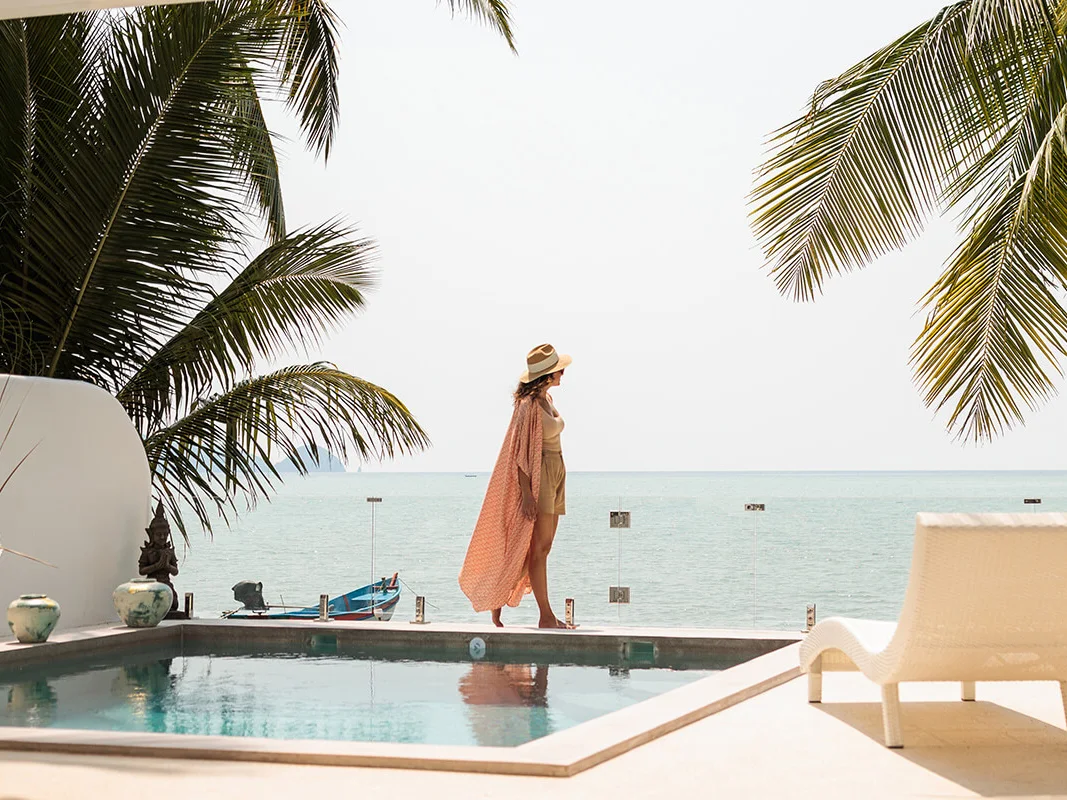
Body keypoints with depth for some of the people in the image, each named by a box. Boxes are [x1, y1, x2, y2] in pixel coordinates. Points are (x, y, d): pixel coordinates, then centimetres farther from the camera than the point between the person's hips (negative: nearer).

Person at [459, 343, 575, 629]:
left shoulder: (547, 399, 14)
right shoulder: (529, 405, -14)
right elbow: (519, 452, -16)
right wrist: (526, 493, -21)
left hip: (555, 476, 10)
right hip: (538, 477, -10)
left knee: (542, 548, 9)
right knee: (539, 547, -6)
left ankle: (498, 598, 17)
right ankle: (546, 616, -3)